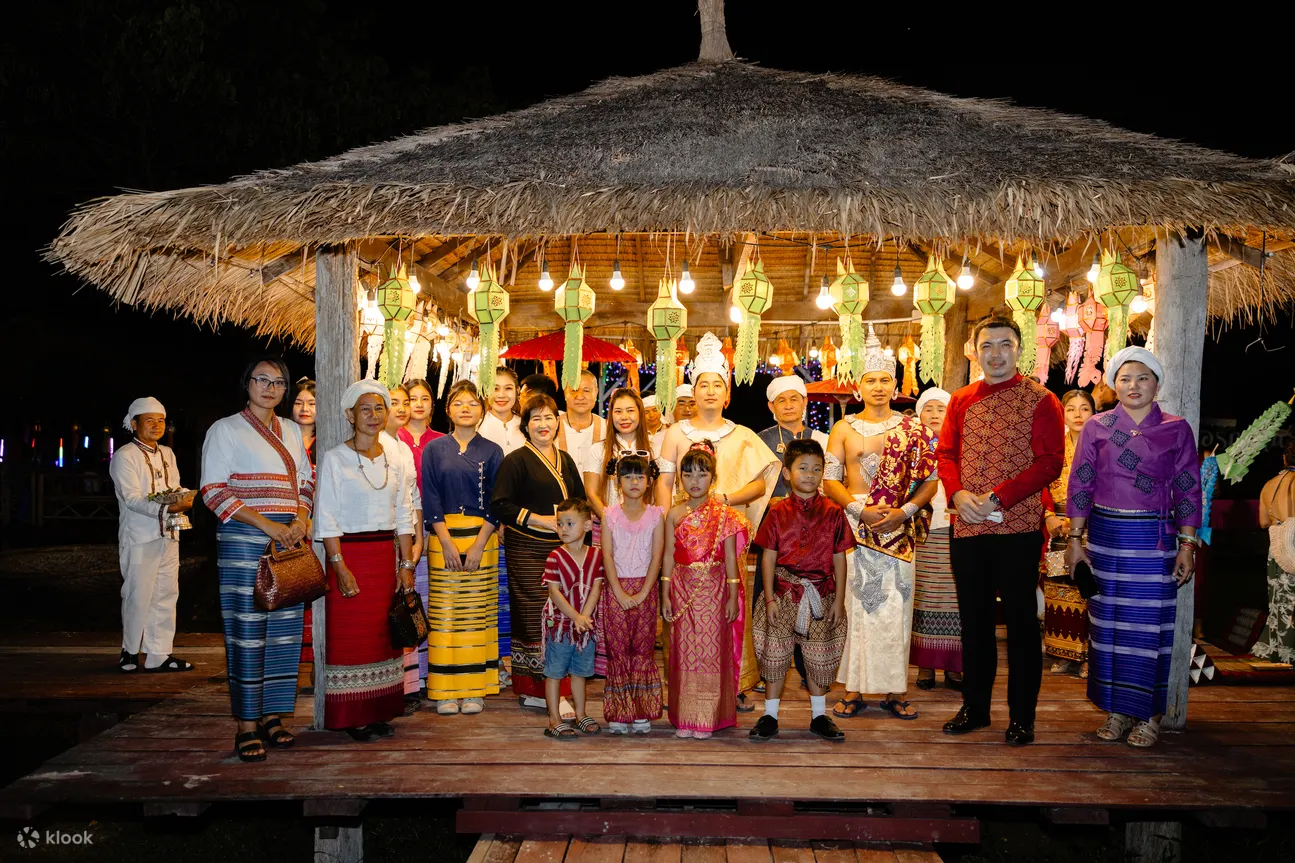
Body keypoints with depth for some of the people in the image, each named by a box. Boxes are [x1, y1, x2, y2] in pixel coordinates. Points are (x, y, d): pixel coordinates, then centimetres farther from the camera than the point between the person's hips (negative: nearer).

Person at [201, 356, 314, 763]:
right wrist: (267, 525, -14)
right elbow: (213, 491, -7)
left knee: (284, 629, 4)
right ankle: (247, 726, 0)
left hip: (290, 539, 5)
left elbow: (306, 482, 21)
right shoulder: (225, 429, 1)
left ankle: (271, 714, 14)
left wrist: (301, 517, -1)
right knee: (247, 629, -6)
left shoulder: (292, 431, 17)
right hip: (244, 540, -5)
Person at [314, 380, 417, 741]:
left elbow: (404, 516, 12)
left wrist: (406, 565, 6)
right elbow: (327, 519, -9)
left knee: (384, 634, 7)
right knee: (350, 634, -2)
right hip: (350, 554, -5)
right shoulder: (334, 458, -4)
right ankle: (351, 717, 7)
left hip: (386, 556, 5)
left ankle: (380, 712, 16)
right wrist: (340, 567, -16)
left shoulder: (395, 460, 10)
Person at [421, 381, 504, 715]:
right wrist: (447, 543, -9)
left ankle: (475, 689, 8)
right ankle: (446, 690, 6)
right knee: (443, 613, 0)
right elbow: (430, 499, 1)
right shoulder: (434, 449, 6)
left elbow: (495, 501, 1)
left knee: (477, 612, 1)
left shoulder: (492, 451, 6)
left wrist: (478, 545, -9)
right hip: (443, 538, 0)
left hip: (481, 538, 0)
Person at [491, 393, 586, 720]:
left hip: (561, 547, 6)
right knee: (537, 617, -9)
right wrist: (538, 519, -14)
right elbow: (500, 505, -9)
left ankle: (533, 692, 12)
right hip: (528, 550, -6)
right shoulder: (515, 461, -2)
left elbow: (580, 500, 24)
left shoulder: (565, 460, 17)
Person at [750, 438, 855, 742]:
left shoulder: (832, 513, 0)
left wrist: (839, 600, -1)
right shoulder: (778, 512, -1)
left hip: (820, 597, 1)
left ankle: (819, 716, 23)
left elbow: (839, 559, 2)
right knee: (775, 654, 5)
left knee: (819, 657, 9)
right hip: (784, 596, 0)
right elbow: (768, 557, 0)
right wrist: (769, 598, -5)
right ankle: (770, 715, 17)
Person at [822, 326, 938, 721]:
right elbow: (829, 480, 2)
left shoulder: (912, 429, 6)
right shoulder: (844, 429, 7)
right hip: (855, 527, 0)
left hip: (898, 531, 0)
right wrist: (861, 510, -12)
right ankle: (853, 690, 8)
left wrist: (905, 512, -11)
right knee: (854, 605, 0)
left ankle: (895, 690, 9)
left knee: (895, 608, 1)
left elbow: (930, 480, 4)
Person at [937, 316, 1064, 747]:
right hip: (967, 528, 4)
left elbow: (1049, 462, -9)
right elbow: (946, 453, 10)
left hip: (1018, 528, -4)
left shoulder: (1040, 400, -2)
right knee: (974, 619, 13)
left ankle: (1021, 717, 12)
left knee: (1021, 622, 2)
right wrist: (958, 494, -10)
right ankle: (975, 707, 25)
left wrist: (998, 498, -18)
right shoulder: (961, 400, 12)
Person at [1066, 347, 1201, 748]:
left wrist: (1187, 546, -2)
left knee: (1149, 625, 0)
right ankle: (1116, 710, 15)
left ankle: (1148, 715, 11)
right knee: (1108, 622, 5)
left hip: (1154, 539, -1)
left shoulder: (1176, 429, 3)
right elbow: (1080, 485, 4)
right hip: (1105, 534, 1)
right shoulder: (1097, 427, 4)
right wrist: (1074, 538, 0)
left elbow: (1188, 491, 3)